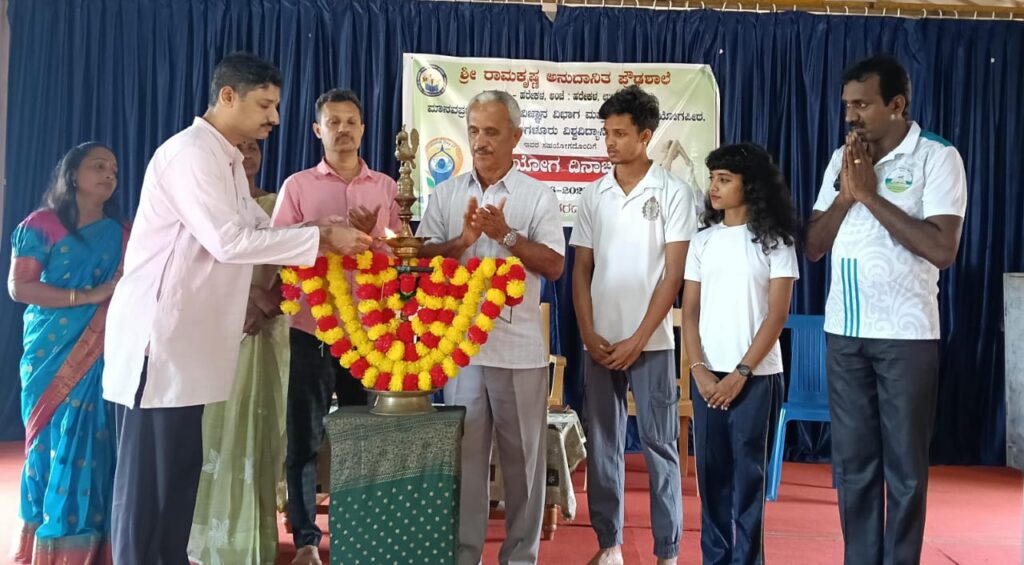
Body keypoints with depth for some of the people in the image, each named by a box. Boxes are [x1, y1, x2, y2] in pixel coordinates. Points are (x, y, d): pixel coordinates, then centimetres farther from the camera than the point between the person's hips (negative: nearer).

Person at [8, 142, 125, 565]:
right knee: (56, 444, 1)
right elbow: (19, 287, -9)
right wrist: (89, 296, -16)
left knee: (97, 446, 0)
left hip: (105, 358, 2)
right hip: (53, 354, -2)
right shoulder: (42, 224, 0)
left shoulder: (122, 232, 11)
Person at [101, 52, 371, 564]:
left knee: (178, 468, 14)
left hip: (186, 335, 10)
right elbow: (228, 241, -24)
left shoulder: (227, 161, 16)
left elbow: (258, 228, 15)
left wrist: (322, 234, -1)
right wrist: (320, 238, -19)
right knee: (149, 471, -1)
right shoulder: (191, 153, -15)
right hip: (158, 334, -10)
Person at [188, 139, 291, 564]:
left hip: (267, 331, 2)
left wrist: (268, 305, -12)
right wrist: (245, 295, -14)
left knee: (259, 431, 2)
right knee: (218, 428, -3)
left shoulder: (276, 205, 11)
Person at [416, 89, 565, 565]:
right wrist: (461, 242, -14)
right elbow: (420, 257, 3)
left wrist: (506, 235, -17)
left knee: (523, 456, 8)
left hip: (519, 348, -2)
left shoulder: (538, 196, 2)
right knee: (463, 455, 10)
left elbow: (554, 266, -5)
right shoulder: (446, 194, 9)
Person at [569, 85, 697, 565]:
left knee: (659, 446, 3)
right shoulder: (593, 194, 8)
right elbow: (581, 268, 8)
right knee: (602, 446, 8)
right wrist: (588, 334, -2)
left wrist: (638, 338, -10)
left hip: (651, 342, -3)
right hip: (599, 341, 4)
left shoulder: (673, 192, -2)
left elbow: (674, 273, -6)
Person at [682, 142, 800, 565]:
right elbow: (690, 310, 7)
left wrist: (741, 372, -12)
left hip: (757, 375, -3)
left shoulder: (775, 241, -1)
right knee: (710, 469, 5)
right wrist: (699, 369, -5)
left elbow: (777, 314, -6)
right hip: (708, 375, 3)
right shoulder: (702, 242, 9)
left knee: (748, 470, 1)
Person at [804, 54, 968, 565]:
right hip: (844, 330, 5)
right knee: (852, 461, 11)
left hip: (906, 333, -5)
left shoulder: (937, 158, -6)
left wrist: (870, 193, -15)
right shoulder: (842, 159, 9)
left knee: (904, 465, 5)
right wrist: (845, 194, -8)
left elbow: (942, 250, -18)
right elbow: (812, 247, 7)